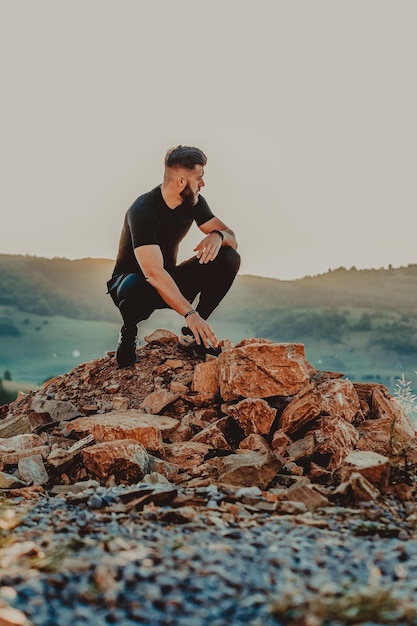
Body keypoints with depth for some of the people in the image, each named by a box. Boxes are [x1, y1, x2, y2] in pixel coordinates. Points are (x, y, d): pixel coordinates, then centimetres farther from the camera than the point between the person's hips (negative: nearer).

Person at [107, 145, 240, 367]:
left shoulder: (193, 202, -5)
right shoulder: (143, 211, -28)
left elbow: (231, 237, -2)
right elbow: (154, 273, -39)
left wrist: (218, 236, -28)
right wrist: (191, 313, -45)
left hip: (170, 283, 6)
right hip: (134, 281, -6)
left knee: (229, 258, -14)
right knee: (136, 289, -44)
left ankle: (190, 334, -5)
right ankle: (129, 332, -7)